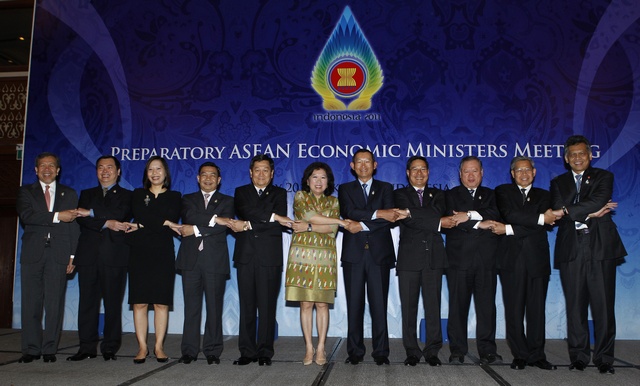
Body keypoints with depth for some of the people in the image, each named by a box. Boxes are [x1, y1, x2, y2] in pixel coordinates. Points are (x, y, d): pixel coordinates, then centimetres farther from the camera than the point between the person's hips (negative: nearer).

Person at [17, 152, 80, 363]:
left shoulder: (69, 194, 13)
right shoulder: (26, 192, 11)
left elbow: (73, 225, 8)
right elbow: (26, 215, -8)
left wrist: (73, 255, 0)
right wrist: (57, 216, -17)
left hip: (59, 255, 0)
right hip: (32, 254, 0)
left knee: (55, 303, 0)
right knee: (31, 302, 1)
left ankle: (49, 349, 8)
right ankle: (31, 349, 10)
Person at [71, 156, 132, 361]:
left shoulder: (127, 196, 11)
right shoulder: (86, 194, 20)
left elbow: (120, 214, -9)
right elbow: (81, 219, 2)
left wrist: (91, 212, -7)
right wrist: (106, 223, -12)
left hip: (115, 257, -3)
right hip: (88, 255, 3)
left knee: (113, 302, -2)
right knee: (87, 301, 2)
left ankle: (110, 348, 5)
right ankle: (87, 347, 9)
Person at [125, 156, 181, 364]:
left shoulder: (174, 197, 11)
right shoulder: (138, 194, 15)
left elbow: (173, 220, -7)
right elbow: (139, 215, -6)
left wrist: (141, 226, -8)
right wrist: (164, 222, -9)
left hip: (163, 255, -1)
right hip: (140, 254, 1)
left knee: (161, 302, -1)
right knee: (139, 302, -1)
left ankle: (159, 346, 5)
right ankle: (142, 347, 5)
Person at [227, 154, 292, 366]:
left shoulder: (279, 193, 12)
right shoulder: (241, 192, 15)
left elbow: (280, 224, -5)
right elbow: (245, 211, -7)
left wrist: (248, 225, -8)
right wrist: (272, 217, -12)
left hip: (270, 258, -1)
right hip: (245, 256, 1)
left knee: (267, 307, -1)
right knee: (246, 306, 2)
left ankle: (265, 352, 6)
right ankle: (247, 352, 9)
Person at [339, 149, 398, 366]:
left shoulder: (385, 188, 13)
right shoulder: (345, 189, 13)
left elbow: (389, 219, -3)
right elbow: (348, 212, -7)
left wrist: (362, 224, -11)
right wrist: (378, 213, -14)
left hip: (379, 252, 0)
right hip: (353, 252, 1)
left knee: (379, 305, -1)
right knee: (354, 305, 2)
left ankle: (381, 352, 6)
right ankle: (355, 352, 9)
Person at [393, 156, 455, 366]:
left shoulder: (437, 194, 17)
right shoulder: (400, 194, 9)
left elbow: (437, 211, -6)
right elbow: (408, 219, -9)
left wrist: (412, 213, -14)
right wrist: (438, 222, -8)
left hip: (434, 256, 2)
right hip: (409, 257, -1)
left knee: (433, 305, 2)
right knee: (408, 307, 1)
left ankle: (432, 351, 11)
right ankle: (412, 352, 10)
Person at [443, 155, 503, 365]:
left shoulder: (490, 195, 20)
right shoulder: (451, 195, 13)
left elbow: (495, 214, -2)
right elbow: (451, 220, -6)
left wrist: (469, 215, -13)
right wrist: (480, 224, -8)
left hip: (486, 259, 2)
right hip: (459, 258, -2)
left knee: (487, 306, -1)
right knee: (458, 306, -1)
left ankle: (487, 350, 7)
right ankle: (457, 350, 7)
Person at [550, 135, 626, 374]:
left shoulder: (603, 177, 10)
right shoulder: (558, 183, 16)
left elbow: (599, 201, -11)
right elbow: (558, 212, -1)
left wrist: (566, 211, -13)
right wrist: (589, 213, -11)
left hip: (601, 248, -1)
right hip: (571, 250, 2)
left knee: (603, 306, -1)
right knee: (575, 306, 3)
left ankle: (604, 358, 8)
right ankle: (579, 357, 11)